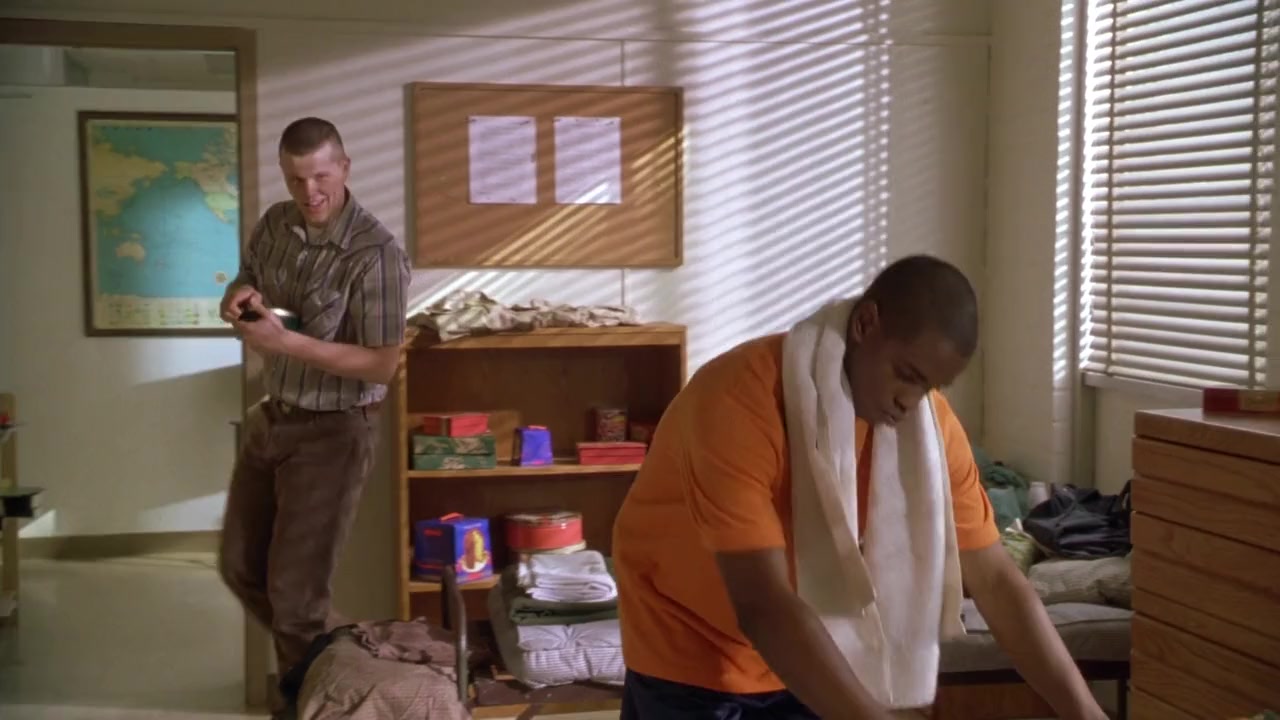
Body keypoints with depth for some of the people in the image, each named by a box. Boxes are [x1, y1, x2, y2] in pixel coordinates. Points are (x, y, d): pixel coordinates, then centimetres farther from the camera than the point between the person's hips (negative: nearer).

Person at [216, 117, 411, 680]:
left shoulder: (375, 254, -23)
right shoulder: (274, 225, -2)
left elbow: (382, 364, -24)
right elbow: (246, 282, 14)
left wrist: (287, 343, -29)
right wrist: (240, 297, -11)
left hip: (333, 432, -8)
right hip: (270, 418, 8)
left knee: (295, 587, 1)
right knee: (240, 566, 18)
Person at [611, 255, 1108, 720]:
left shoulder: (931, 425, -12)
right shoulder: (739, 400, -32)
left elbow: (995, 579, -8)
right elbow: (762, 605, -37)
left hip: (809, 665, 6)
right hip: (695, 663, -5)